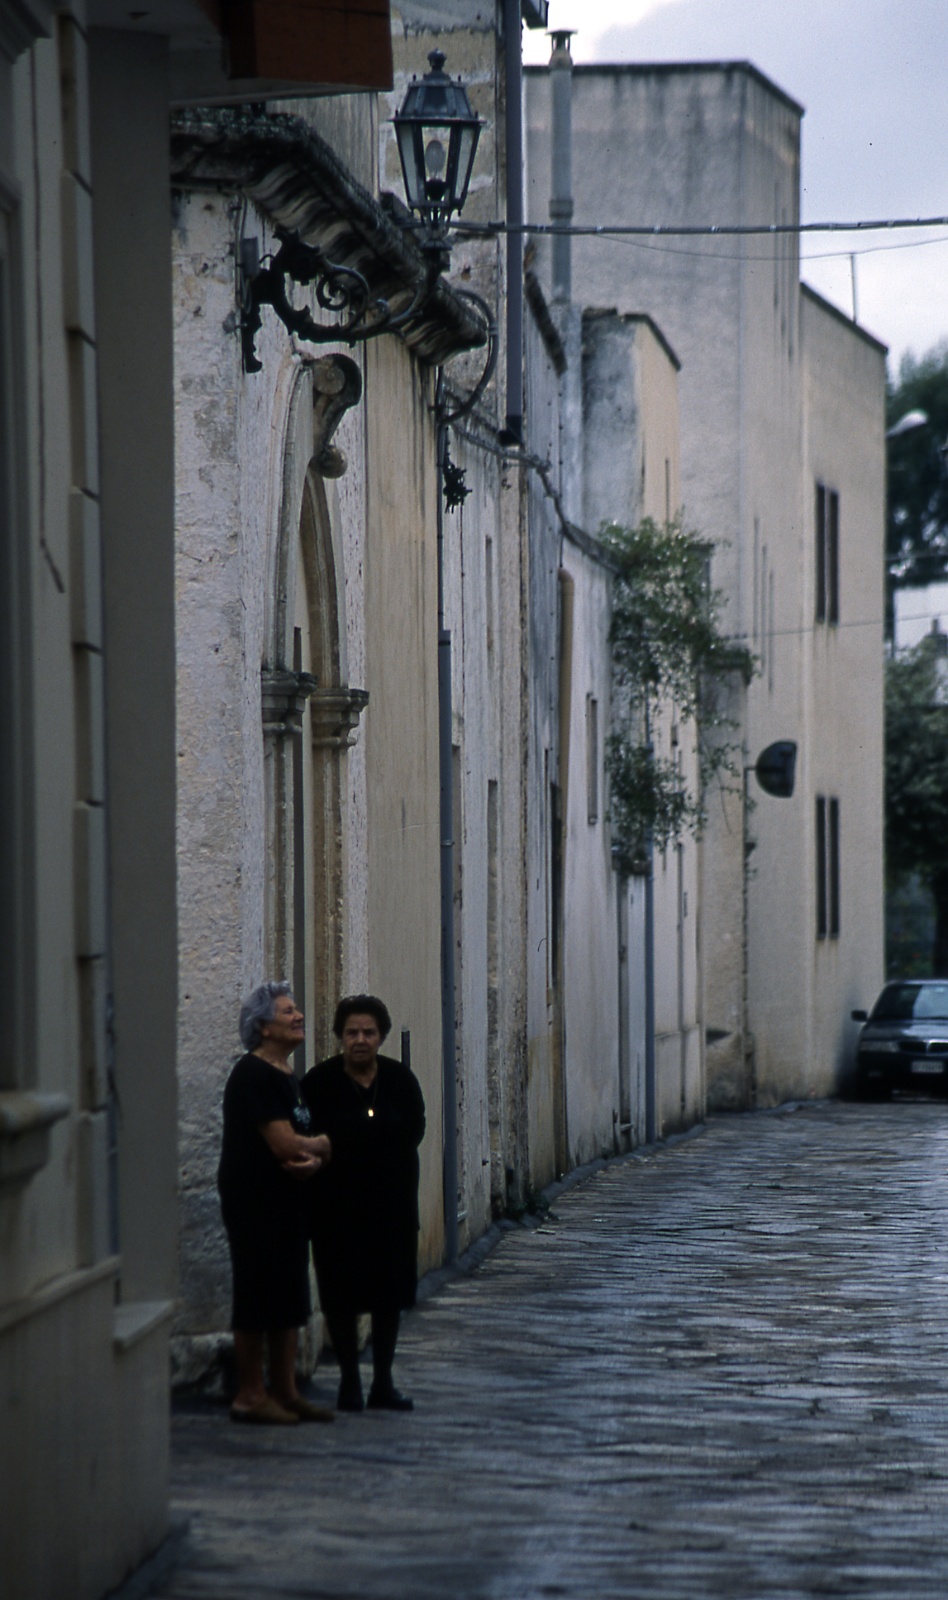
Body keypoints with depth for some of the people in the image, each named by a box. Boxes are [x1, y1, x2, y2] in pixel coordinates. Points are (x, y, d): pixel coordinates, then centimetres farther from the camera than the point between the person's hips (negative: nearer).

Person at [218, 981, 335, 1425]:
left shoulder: (288, 1077, 15)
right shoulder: (253, 1075, -14)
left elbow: (302, 1140, 14)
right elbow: (283, 1144, -21)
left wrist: (310, 1160, -9)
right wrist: (322, 1147, -2)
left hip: (287, 1204, 9)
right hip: (256, 1202, -9)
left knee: (289, 1302, 11)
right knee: (258, 1300, -5)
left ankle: (285, 1392, 17)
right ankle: (249, 1396, 1)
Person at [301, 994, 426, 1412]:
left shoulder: (400, 1079, 3)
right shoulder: (319, 1082, -7)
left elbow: (415, 1130, 1)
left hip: (392, 1201, 3)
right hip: (336, 1204, -3)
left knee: (389, 1292, 8)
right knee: (341, 1294, 0)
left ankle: (382, 1381, 17)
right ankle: (349, 1380, 11)